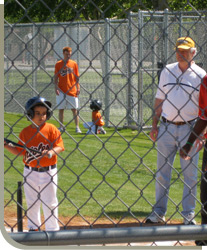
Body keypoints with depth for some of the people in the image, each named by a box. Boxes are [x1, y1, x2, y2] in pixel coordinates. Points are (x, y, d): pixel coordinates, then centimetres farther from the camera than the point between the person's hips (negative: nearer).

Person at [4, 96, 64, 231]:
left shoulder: (52, 129, -10)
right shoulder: (25, 132, 0)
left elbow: (59, 146, -14)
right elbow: (20, 152, 5)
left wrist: (51, 152, -34)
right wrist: (6, 145, -7)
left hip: (48, 171, -4)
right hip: (30, 171, 4)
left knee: (50, 202, 2)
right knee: (31, 202, 15)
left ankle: (53, 229, 12)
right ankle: (34, 227, 31)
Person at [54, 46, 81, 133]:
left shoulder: (74, 64, 6)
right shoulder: (58, 64, 3)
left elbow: (77, 77, 8)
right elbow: (56, 77, 4)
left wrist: (78, 88, -1)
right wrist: (56, 87, -7)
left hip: (72, 90, 0)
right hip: (61, 90, 0)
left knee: (74, 109, -2)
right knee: (61, 109, 3)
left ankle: (77, 127, 0)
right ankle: (61, 127, 10)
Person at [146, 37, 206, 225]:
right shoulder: (167, 71, 9)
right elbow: (159, 100, 13)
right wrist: (155, 125, 6)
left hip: (189, 128, -3)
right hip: (167, 127, 3)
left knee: (190, 173, 1)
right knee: (162, 172, 6)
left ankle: (189, 215, 8)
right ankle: (159, 212, 14)